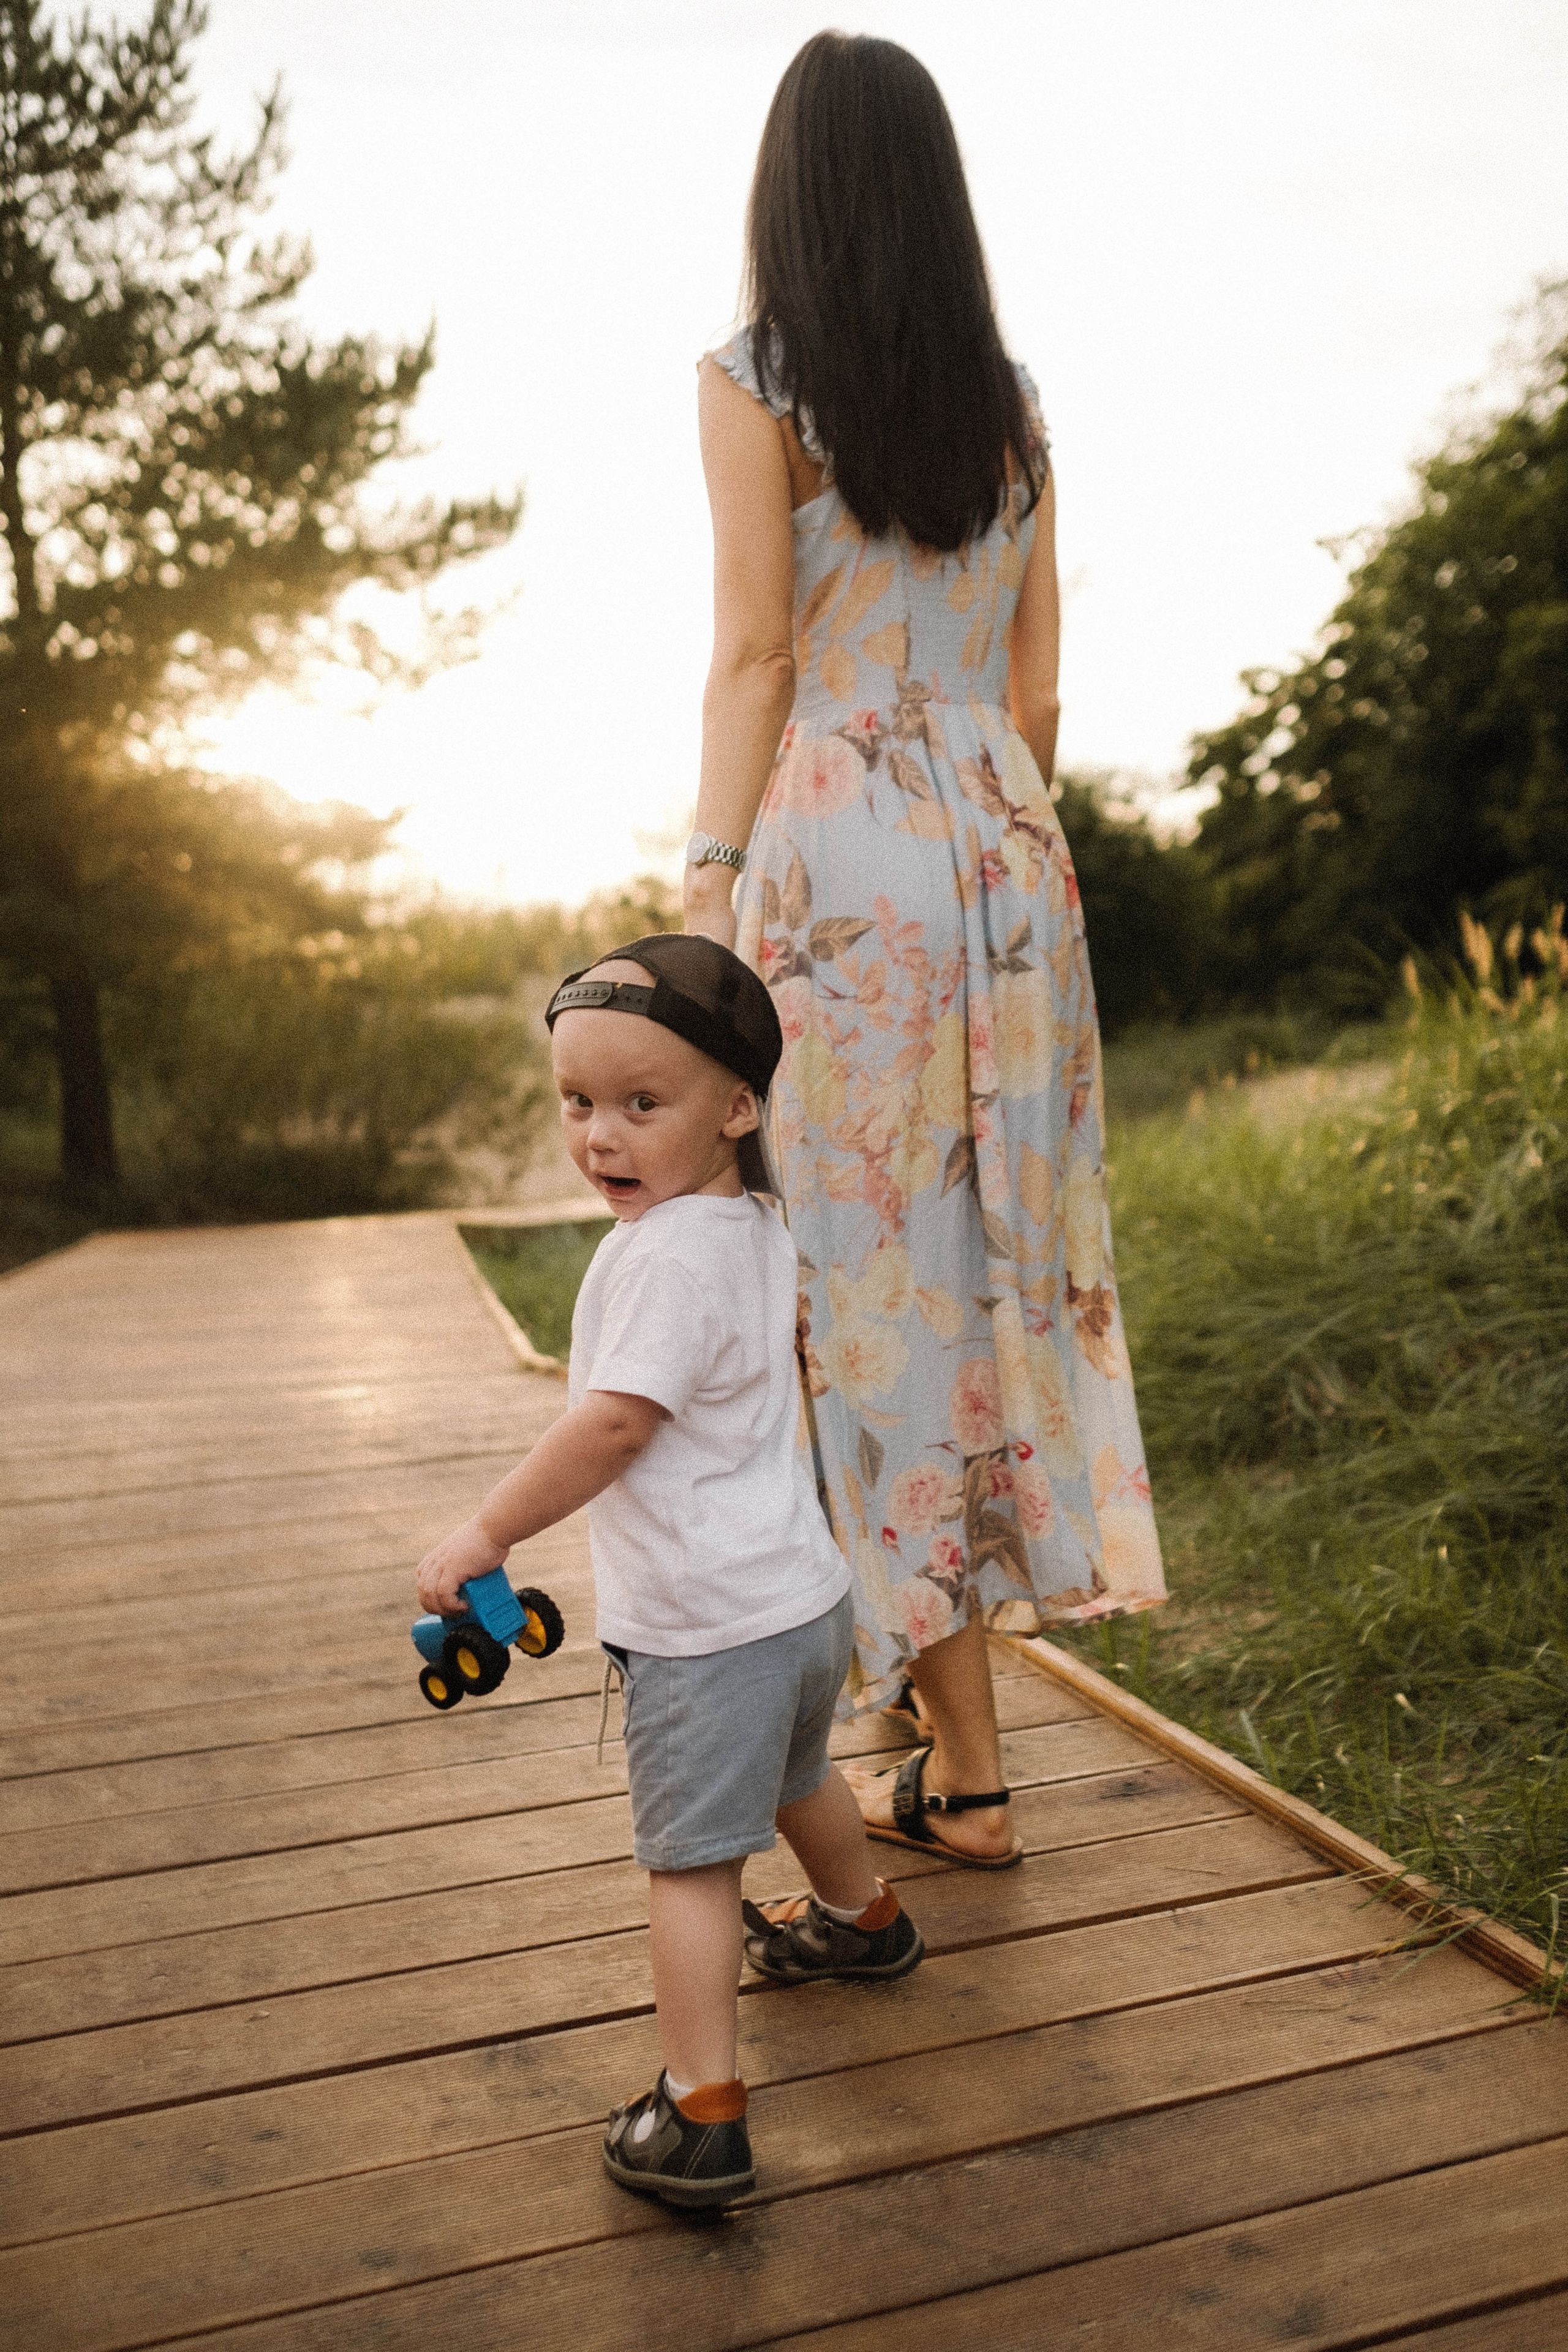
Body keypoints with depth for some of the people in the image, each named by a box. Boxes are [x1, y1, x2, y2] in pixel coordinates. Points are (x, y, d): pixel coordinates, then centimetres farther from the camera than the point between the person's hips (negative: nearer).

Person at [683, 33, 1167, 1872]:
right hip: (1004, 847, 6)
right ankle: (941, 1685, 24)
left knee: (887, 1275, -3)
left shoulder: (754, 382, -2)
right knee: (988, 1250, 11)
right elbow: (1035, 678, 13)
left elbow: (755, 657, -9)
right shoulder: (1010, 400, 14)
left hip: (838, 849, -6)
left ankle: (965, 1773, 5)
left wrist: (710, 889, -8)